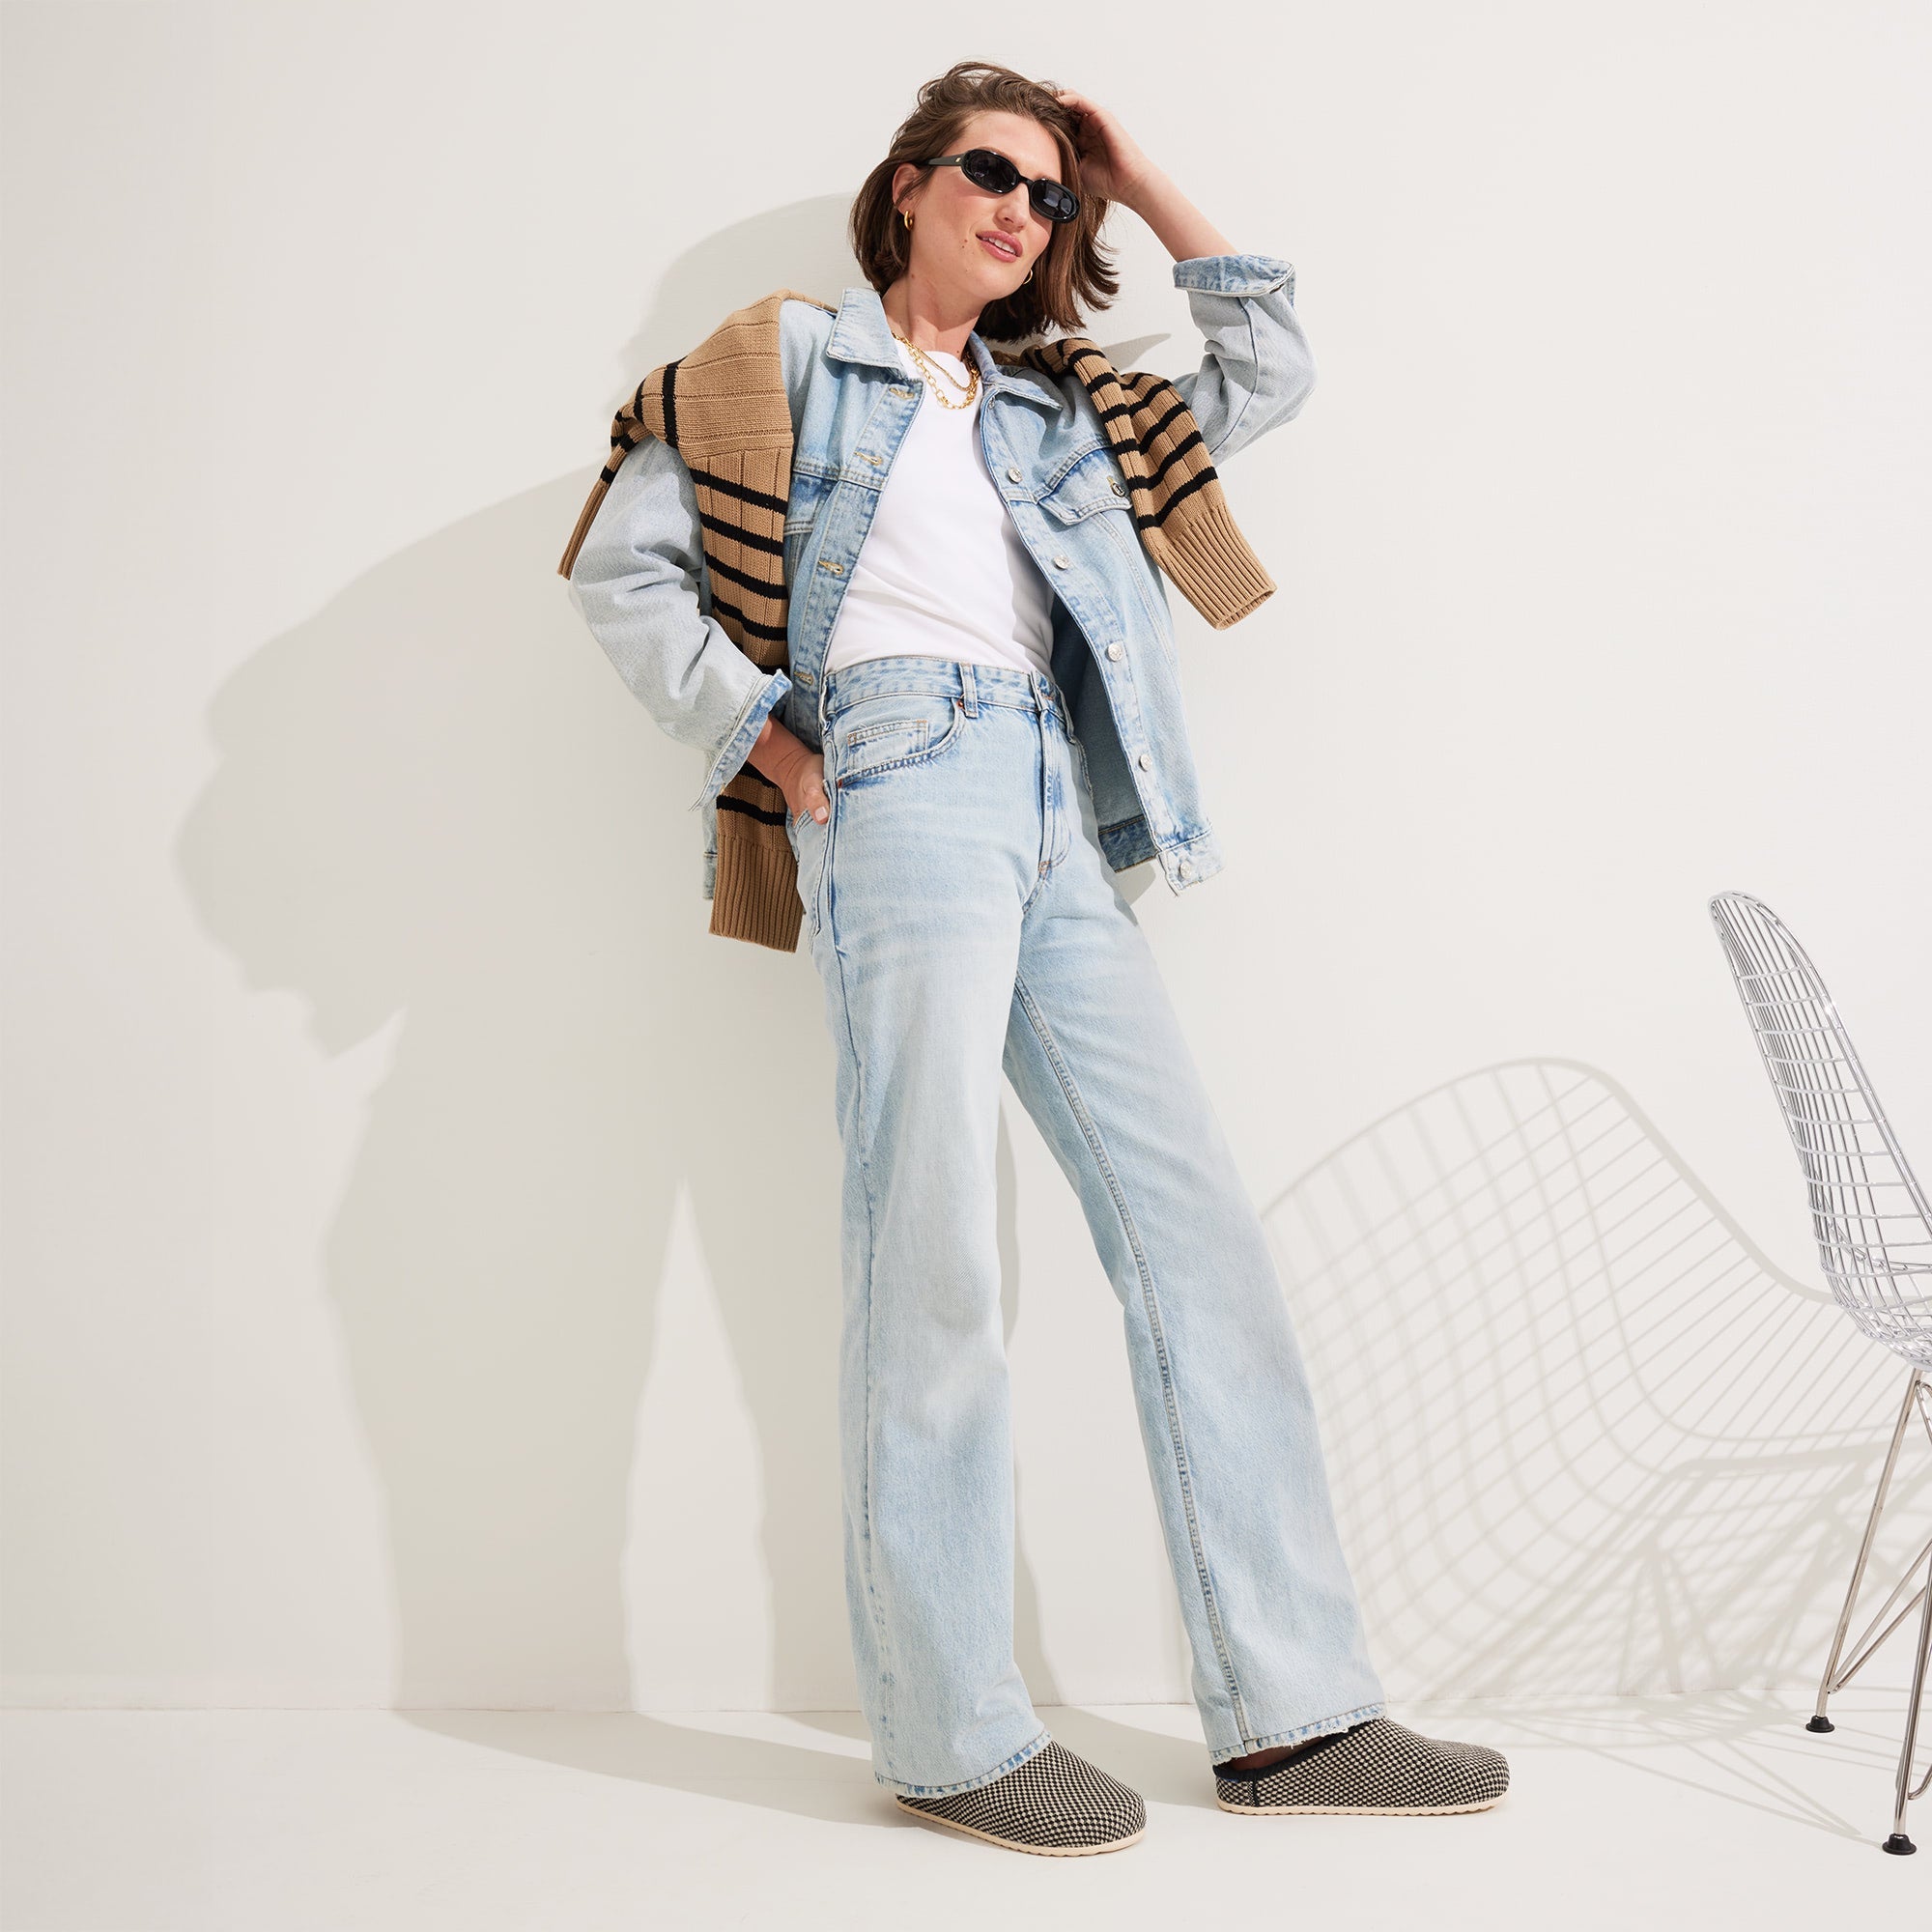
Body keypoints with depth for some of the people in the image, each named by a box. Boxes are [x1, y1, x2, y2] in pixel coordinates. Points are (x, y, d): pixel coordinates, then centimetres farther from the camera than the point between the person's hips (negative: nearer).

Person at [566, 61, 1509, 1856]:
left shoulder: (1051, 417, 30)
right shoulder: (797, 355, 15)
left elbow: (1269, 367, 29)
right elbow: (622, 563, 6)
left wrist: (1140, 176, 30)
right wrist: (775, 746, -4)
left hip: (1058, 822, 6)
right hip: (904, 787, -6)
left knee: (1195, 1223, -3)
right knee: (929, 1252, -11)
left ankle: (1294, 1710, 2)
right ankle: (949, 1731, -1)